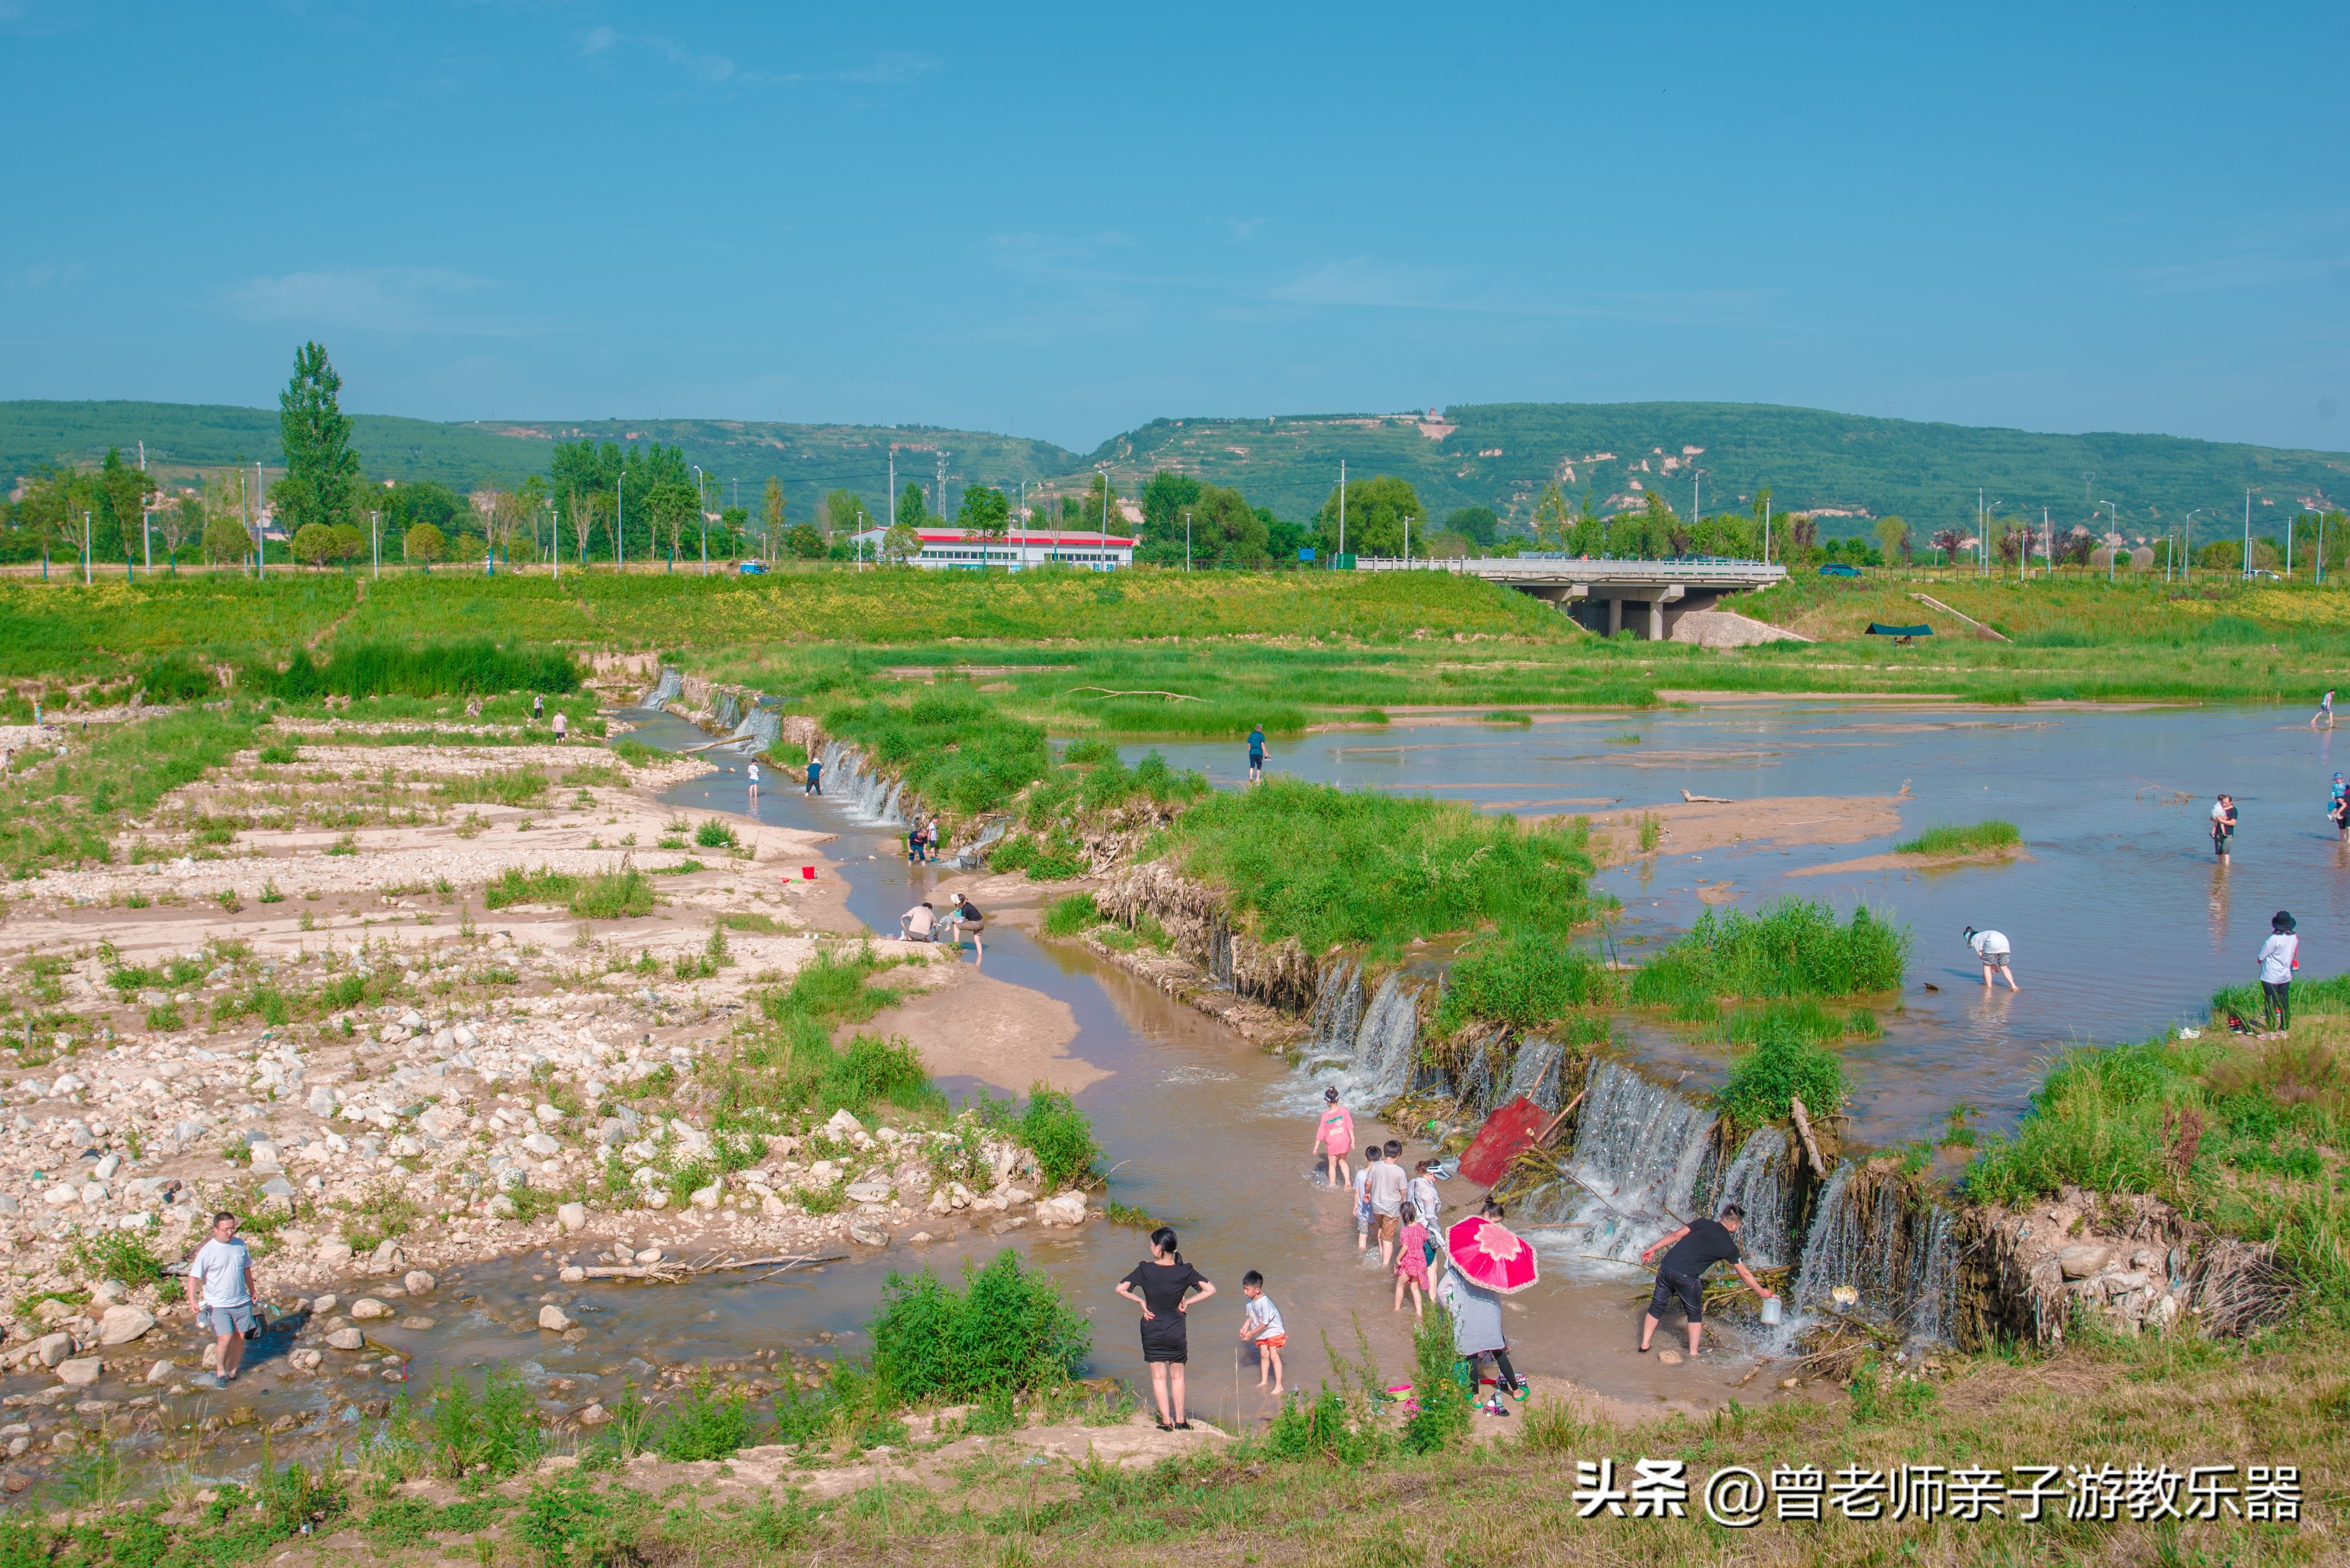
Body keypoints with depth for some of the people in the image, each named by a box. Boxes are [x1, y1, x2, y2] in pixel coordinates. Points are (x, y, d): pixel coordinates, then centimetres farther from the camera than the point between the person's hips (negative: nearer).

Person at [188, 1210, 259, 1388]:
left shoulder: (241, 1246, 3)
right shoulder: (207, 1251, -12)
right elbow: (194, 1276, -11)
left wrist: (252, 1291, 25)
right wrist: (192, 1300, -22)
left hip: (241, 1302, 4)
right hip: (218, 1305, -4)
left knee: (240, 1338, 7)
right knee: (226, 1338, -13)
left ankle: (232, 1372, 24)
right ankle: (221, 1372, 11)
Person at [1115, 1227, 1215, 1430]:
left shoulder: (1146, 1270, -13)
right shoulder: (1185, 1271, -9)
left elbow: (1121, 1289, -16)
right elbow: (1210, 1290, -7)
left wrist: (1141, 1301, -5)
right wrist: (1187, 1302, -1)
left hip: (1152, 1331, -1)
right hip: (1176, 1331, 1)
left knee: (1159, 1377, 11)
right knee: (1177, 1376, 16)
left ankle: (1166, 1421, 12)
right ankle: (1180, 1420, 20)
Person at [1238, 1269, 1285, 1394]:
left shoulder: (1264, 1303, -33)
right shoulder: (1250, 1300, -8)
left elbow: (1265, 1324, -26)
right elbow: (1250, 1316, 8)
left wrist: (1251, 1334, -18)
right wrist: (1245, 1327, -7)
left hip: (1274, 1331, -8)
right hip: (1262, 1333, 8)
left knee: (1274, 1356, -9)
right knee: (1264, 1355, 13)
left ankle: (1278, 1386, -5)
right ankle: (1264, 1381, 25)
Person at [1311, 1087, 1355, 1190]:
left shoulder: (1325, 1115, -16)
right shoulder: (1344, 1111, -14)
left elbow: (1321, 1133, -9)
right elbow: (1350, 1127, -9)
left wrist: (1316, 1147, 1)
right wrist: (1353, 1140, 0)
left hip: (1332, 1144, -2)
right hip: (1344, 1142, 2)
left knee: (1332, 1165, 18)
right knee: (1342, 1161, 25)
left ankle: (1333, 1185, 28)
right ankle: (1347, 1181, 14)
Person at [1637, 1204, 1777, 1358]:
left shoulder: (1702, 1223, 10)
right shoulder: (1729, 1246, 5)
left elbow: (1676, 1235, 6)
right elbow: (1744, 1274, 15)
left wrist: (1653, 1249, 12)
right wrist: (1762, 1292, 28)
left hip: (1667, 1266, 3)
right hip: (1687, 1277, -3)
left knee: (1656, 1306, 17)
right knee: (1695, 1314, 19)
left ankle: (1644, 1346, 21)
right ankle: (1693, 1353, 23)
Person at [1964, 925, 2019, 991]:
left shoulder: (1974, 938, 20)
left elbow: (1980, 954, 10)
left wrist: (1991, 965, 16)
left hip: (1993, 943, -6)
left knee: (1986, 965, 13)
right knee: (2003, 966, 19)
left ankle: (1989, 987, 15)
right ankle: (2013, 986, 8)